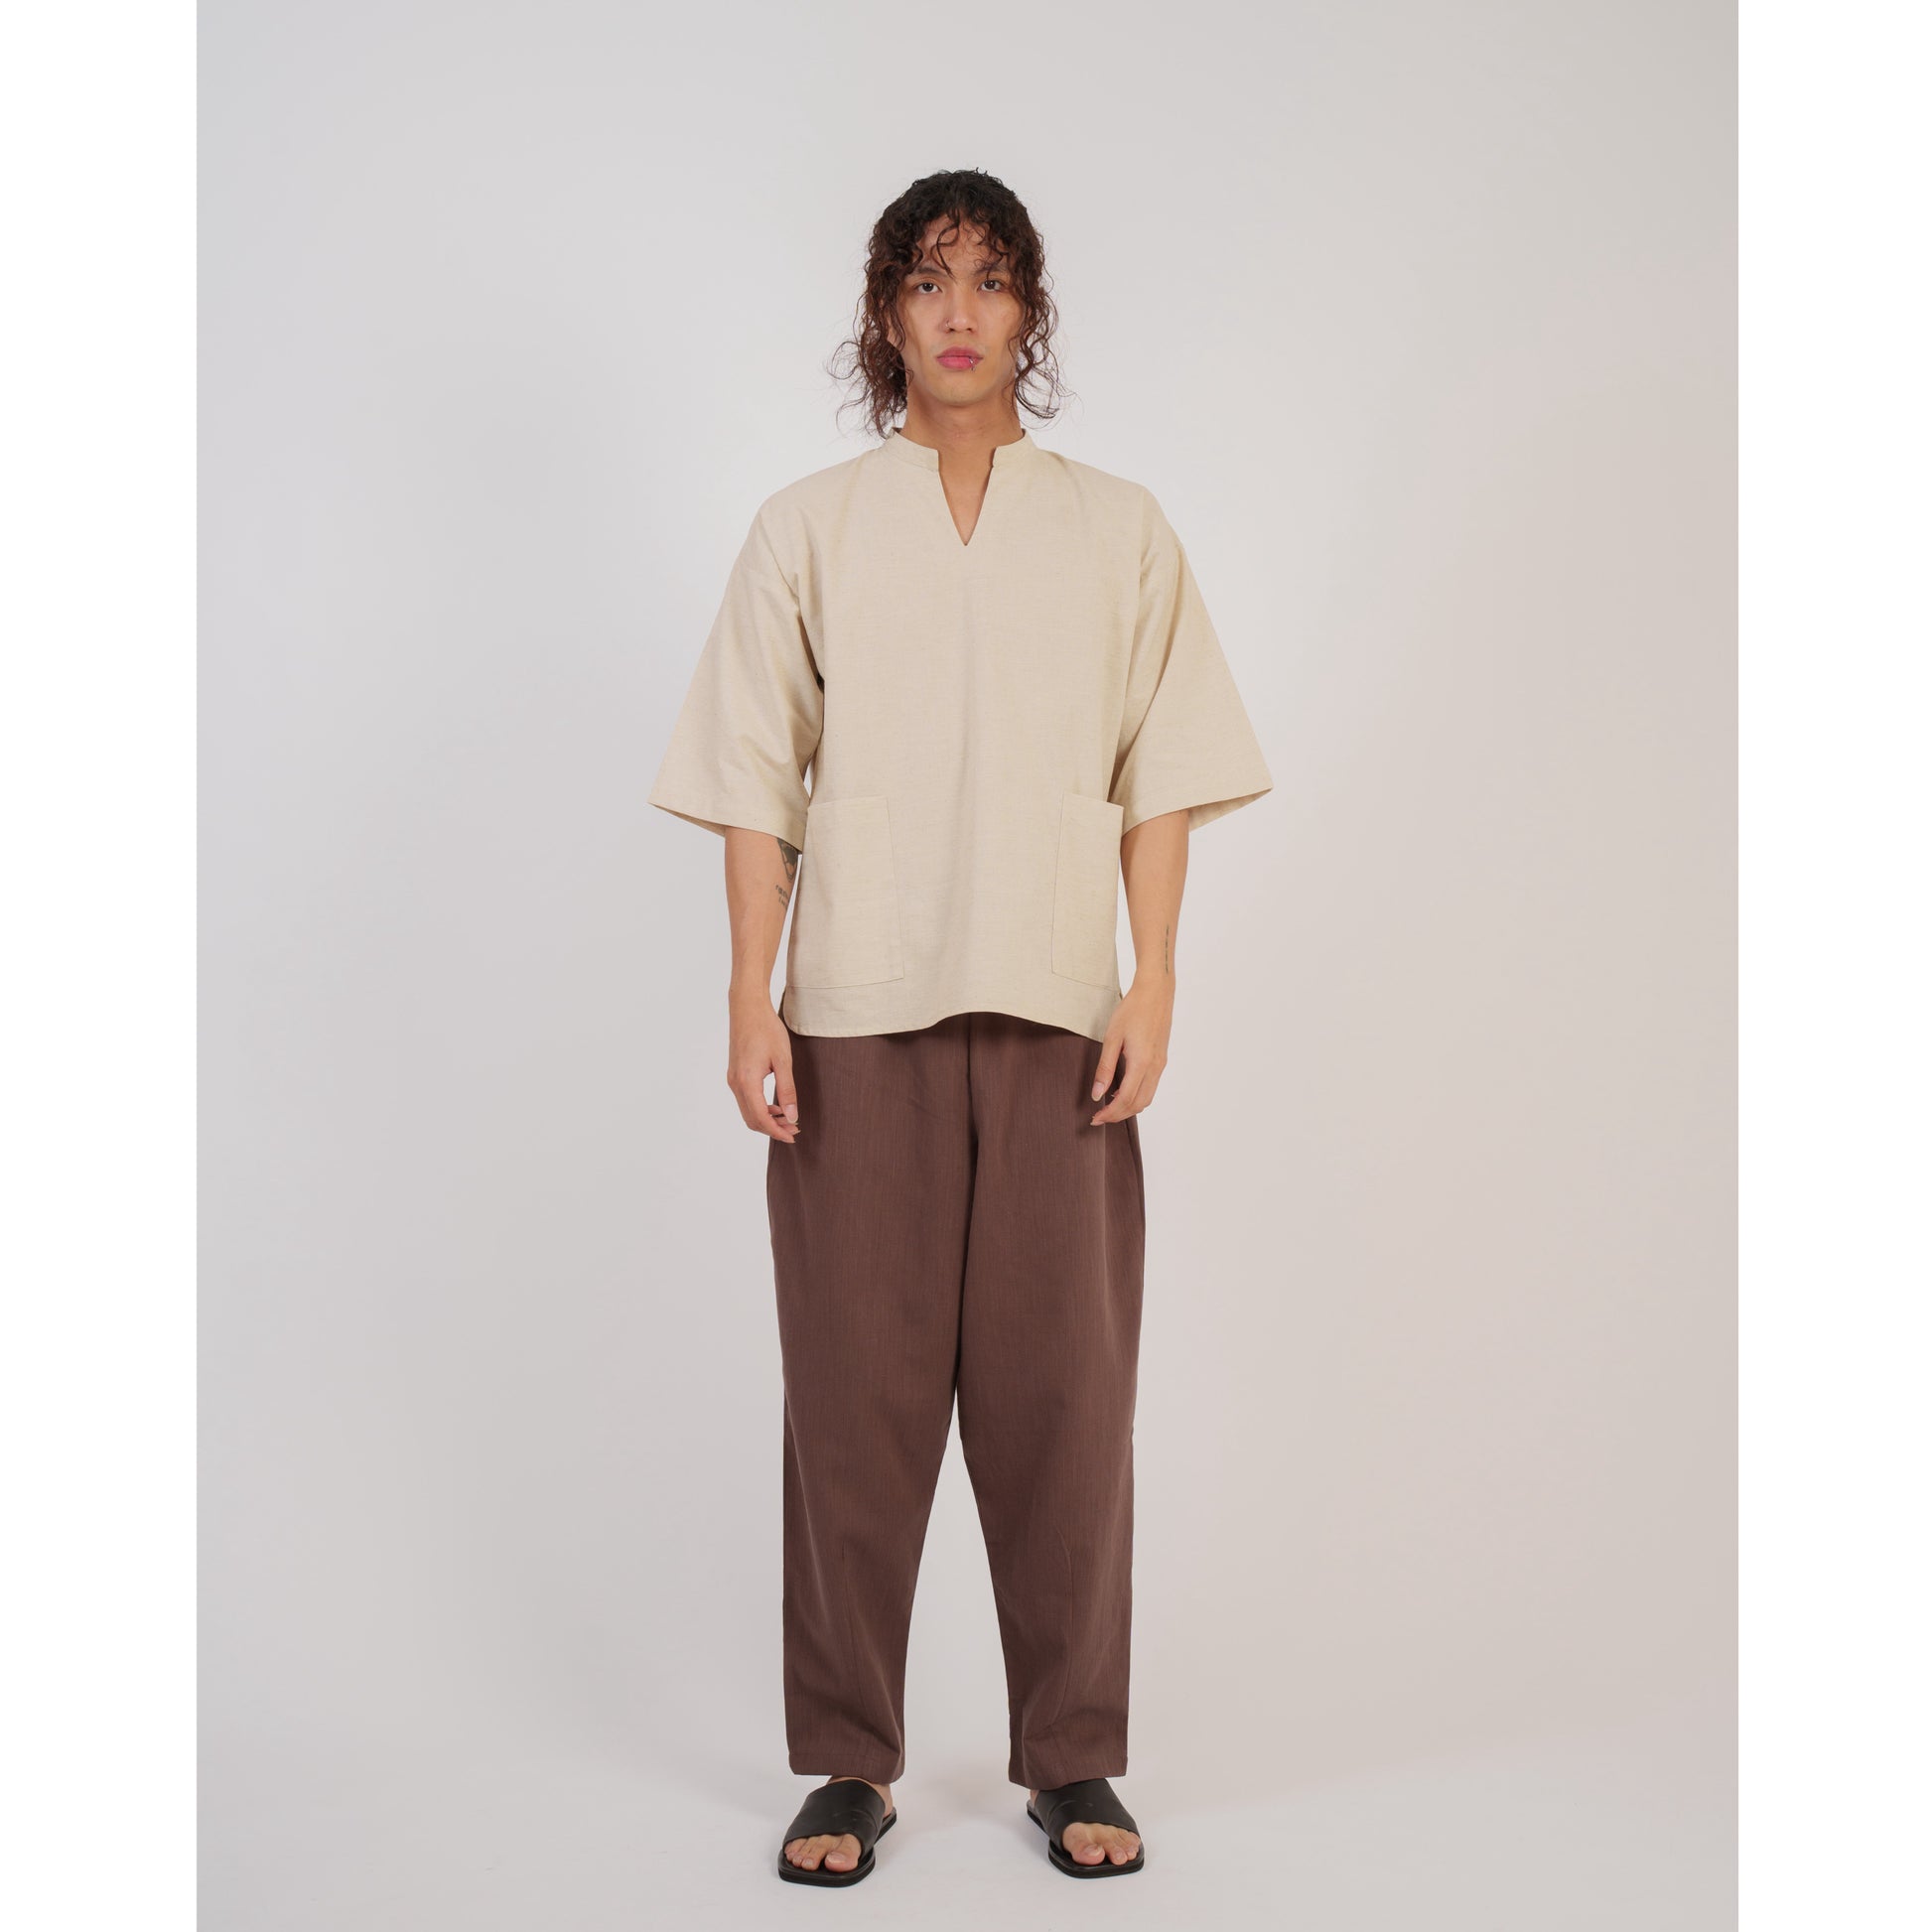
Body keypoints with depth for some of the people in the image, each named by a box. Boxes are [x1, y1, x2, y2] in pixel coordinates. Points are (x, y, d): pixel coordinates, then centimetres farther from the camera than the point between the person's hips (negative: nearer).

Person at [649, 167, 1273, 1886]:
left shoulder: (1118, 532, 9)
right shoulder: (808, 531, 7)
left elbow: (1162, 779, 7)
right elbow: (756, 786, 5)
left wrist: (1154, 983, -3)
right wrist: (753, 1004, -3)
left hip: (1058, 1020, 1)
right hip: (856, 1021, 0)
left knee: (1061, 1387, 3)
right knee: (856, 1389, 3)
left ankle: (1074, 1759, 18)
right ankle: (851, 1764, 17)